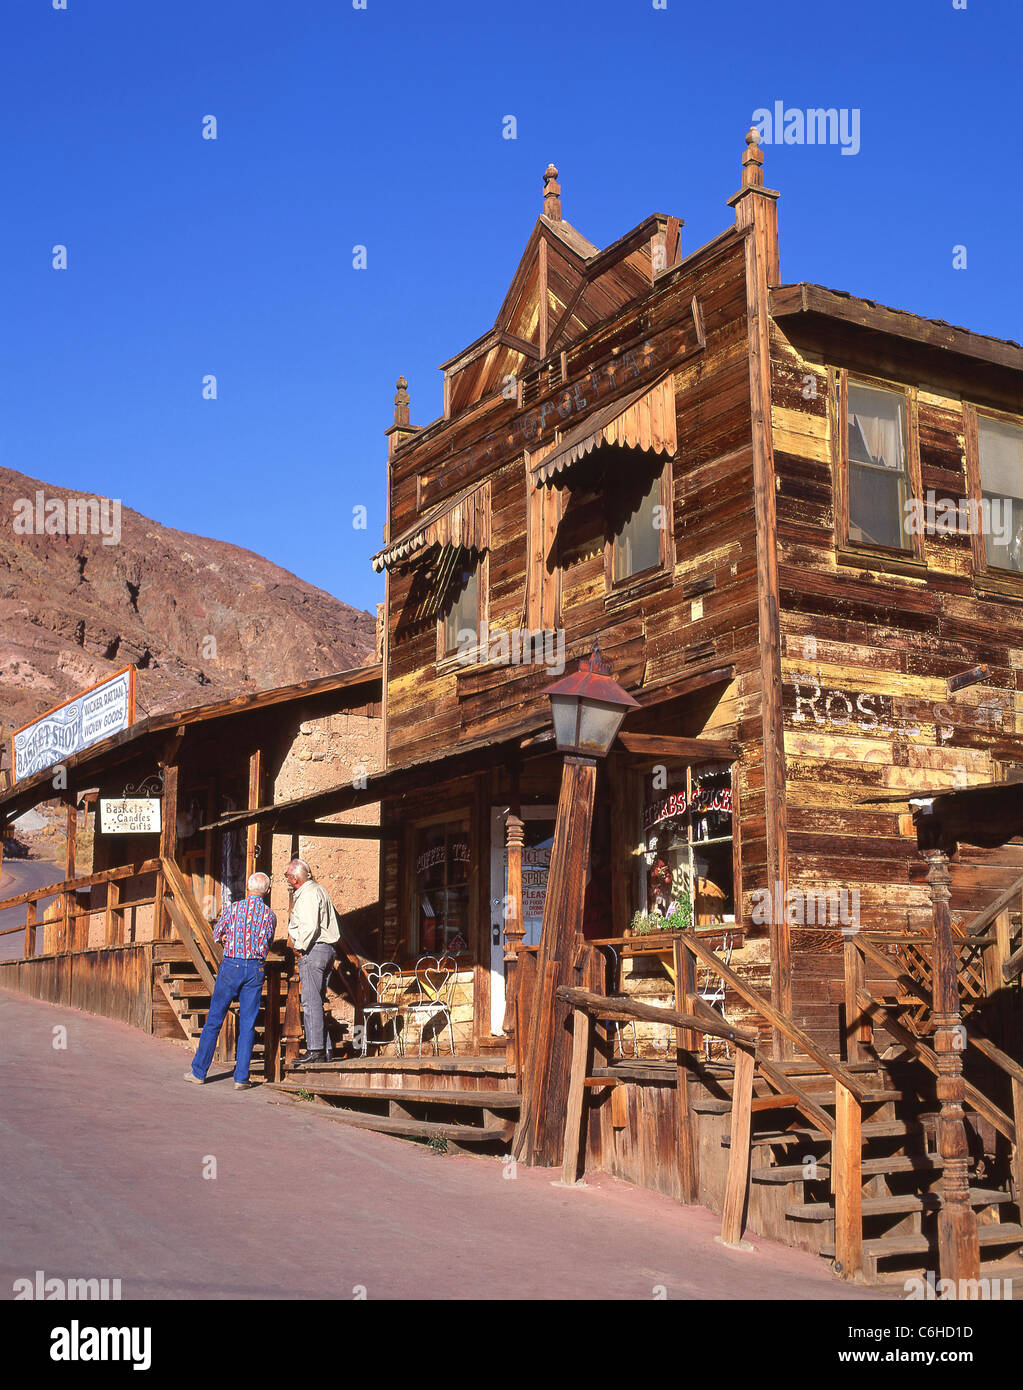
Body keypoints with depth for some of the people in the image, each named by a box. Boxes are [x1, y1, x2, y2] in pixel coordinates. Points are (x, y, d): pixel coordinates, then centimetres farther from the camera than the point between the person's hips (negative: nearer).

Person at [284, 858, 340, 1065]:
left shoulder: (307, 894, -13)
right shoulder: (318, 888, 19)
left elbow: (309, 927, -22)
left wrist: (301, 948, -10)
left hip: (313, 950, -10)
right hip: (327, 949, 10)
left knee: (311, 1001, -9)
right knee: (315, 1001, 12)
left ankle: (315, 1050, -10)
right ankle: (318, 1050, 14)